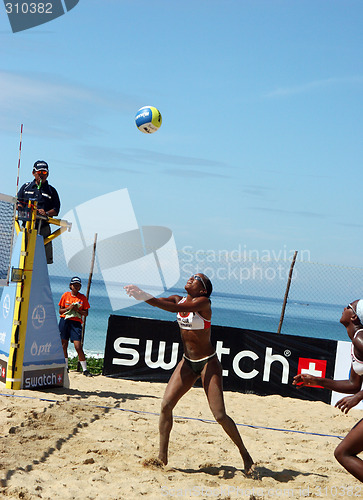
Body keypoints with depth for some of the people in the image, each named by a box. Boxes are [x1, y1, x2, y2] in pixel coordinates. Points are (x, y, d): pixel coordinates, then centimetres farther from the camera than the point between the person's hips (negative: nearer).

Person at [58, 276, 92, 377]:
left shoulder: (83, 297, 6)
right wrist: (68, 308, -9)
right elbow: (60, 311, 9)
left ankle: (85, 369, -4)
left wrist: (78, 310, -11)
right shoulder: (65, 295, 8)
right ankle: (65, 367, 17)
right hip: (64, 321, 2)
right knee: (64, 345, 3)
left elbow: (86, 313, 7)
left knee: (78, 347, -10)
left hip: (76, 323, -2)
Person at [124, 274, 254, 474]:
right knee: (166, 405, -7)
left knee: (220, 415, -9)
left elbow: (175, 308, -31)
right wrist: (140, 294, -35)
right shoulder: (179, 299, 3)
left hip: (208, 362, -6)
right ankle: (162, 457, 3)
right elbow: (160, 301, -14)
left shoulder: (203, 302, -17)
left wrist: (146, 298, -39)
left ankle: (244, 454, 10)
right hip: (187, 362, 6)